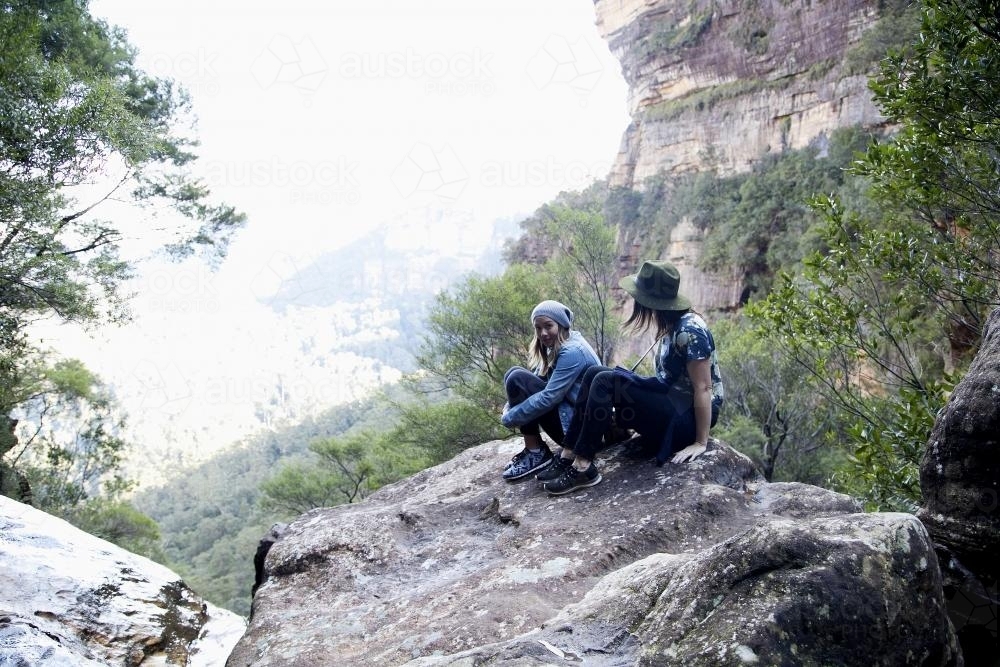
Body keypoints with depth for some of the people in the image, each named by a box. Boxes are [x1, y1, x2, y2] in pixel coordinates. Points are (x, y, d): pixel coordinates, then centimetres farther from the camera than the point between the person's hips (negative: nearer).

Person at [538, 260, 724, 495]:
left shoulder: (689, 331, -21)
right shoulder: (671, 325, 7)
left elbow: (703, 388, -20)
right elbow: (669, 377, 9)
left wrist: (700, 443, -19)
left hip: (688, 416, -9)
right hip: (670, 400, 9)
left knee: (606, 381, -23)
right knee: (595, 373, -3)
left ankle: (582, 468, -19)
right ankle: (568, 456, -8)